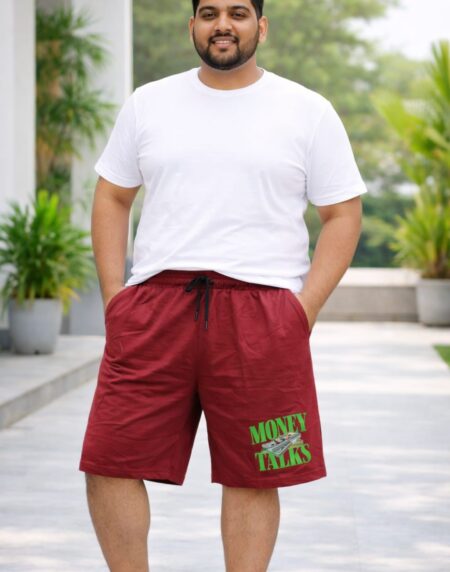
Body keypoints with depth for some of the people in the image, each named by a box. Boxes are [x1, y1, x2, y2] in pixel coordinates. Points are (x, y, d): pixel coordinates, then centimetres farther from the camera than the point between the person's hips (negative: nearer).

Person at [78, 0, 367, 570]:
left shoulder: (309, 112, 6)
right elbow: (112, 198, 16)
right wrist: (114, 297, 4)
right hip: (153, 307, 2)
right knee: (110, 460, -3)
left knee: (251, 475, 2)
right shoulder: (147, 104, 12)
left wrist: (304, 310, -5)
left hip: (262, 309, -2)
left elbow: (343, 214, 5)